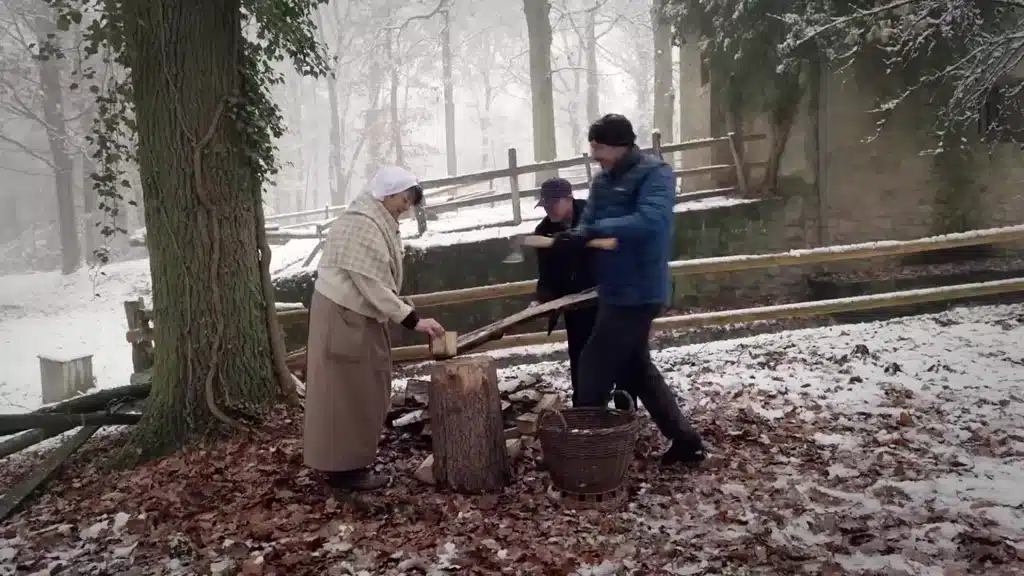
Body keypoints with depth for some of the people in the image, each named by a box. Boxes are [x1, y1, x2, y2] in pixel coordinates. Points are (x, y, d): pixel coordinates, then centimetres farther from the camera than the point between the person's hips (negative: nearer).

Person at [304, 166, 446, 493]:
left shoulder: (377, 222, 12)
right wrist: (412, 320, -24)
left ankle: (348, 461, 24)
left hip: (358, 315, 10)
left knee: (362, 391, 14)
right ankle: (345, 468, 6)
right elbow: (371, 284, -25)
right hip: (342, 315, -10)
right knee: (347, 393, -3)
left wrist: (407, 314, 6)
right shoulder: (362, 225, -21)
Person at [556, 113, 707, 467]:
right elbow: (590, 224, 6)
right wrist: (576, 235, -17)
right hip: (618, 292, 9)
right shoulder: (603, 181, 12)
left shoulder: (655, 173, -13)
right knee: (636, 370, 17)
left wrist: (595, 230, -32)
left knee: (593, 370, -2)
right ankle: (685, 440, 27)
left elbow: (651, 220, -29)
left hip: (638, 293, -9)